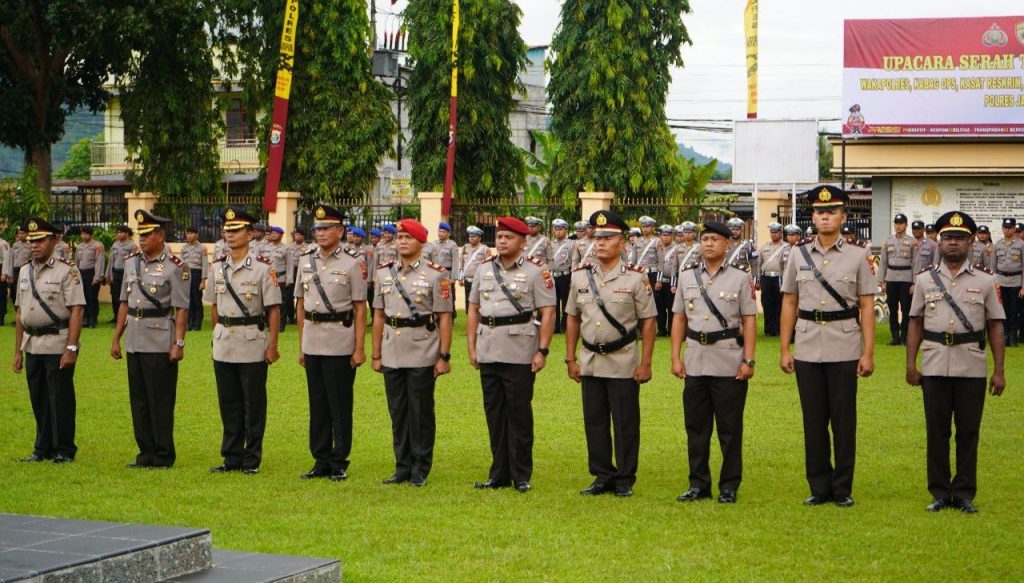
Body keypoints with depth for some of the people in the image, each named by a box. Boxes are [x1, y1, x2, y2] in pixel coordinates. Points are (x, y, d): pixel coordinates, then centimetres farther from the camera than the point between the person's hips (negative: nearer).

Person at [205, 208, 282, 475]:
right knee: (228, 403, 10)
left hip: (252, 345, -5)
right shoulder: (218, 267, 8)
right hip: (223, 346, 5)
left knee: (254, 404, 2)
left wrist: (272, 346, -10)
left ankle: (252, 459, 10)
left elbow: (274, 309, -7)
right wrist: (217, 336, 15)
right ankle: (232, 457, 18)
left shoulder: (262, 268, -7)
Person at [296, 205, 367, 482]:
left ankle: (339, 463, 8)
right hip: (312, 342, 5)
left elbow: (360, 308, -5)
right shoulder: (306, 260, 10)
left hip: (340, 342, -5)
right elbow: (301, 304, 14)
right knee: (317, 404, 10)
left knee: (340, 405, 0)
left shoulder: (352, 262, -5)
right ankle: (321, 461, 17)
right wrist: (301, 346, 11)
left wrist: (360, 348, -10)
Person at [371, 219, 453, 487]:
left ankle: (420, 470, 11)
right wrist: (376, 354, 10)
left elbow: (445, 318, -5)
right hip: (392, 353, 4)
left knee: (421, 412, 2)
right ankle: (403, 467, 19)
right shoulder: (384, 272, 8)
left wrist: (444, 356, -9)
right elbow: (379, 315, 12)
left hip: (422, 354, -4)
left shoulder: (435, 274, -4)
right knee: (397, 412, 9)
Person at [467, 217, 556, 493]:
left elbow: (548, 312, -7)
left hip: (520, 353, -5)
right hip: (488, 353, 5)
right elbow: (473, 309, 15)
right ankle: (499, 474, 17)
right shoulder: (484, 269, 12)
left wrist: (542, 351, -13)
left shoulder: (536, 271, -3)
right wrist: (472, 346, 8)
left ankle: (521, 476, 7)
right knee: (494, 414, 9)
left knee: (519, 415, 0)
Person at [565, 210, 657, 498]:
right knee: (594, 422, 8)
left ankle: (625, 480, 10)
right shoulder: (580, 276, 6)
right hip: (590, 362, 4)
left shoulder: (636, 277, -5)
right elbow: (573, 319, 11)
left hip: (623, 362, -4)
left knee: (625, 423, 1)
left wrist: (645, 363, -9)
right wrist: (570, 359, 7)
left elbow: (648, 321, -4)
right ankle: (603, 477, 18)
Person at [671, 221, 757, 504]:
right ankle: (698, 484, 16)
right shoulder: (687, 275, 9)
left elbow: (749, 320, -2)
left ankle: (729, 486, 11)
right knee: (696, 427, 7)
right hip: (695, 361, 3)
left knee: (730, 428, 2)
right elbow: (679, 318, 10)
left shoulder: (741, 276, 0)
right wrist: (675, 357, 3)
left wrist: (749, 361, -9)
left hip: (730, 363, -3)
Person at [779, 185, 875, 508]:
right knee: (813, 420, 6)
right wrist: (784, 349, 5)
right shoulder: (799, 254, 7)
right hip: (808, 349, 2)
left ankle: (842, 489, 12)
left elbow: (867, 307, 0)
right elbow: (789, 303, 9)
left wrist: (868, 353, -5)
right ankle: (820, 487, 15)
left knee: (844, 420, 2)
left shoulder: (859, 256, 1)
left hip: (844, 350, -2)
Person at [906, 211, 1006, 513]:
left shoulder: (985, 281, 4)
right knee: (936, 430, 5)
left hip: (972, 366, -1)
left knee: (968, 431, 4)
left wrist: (999, 370, -1)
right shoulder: (925, 280, 7)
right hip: (935, 366, 1)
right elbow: (916, 324, 9)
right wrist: (911, 364, 2)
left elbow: (995, 326, 3)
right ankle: (939, 493, 14)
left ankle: (964, 493, 13)